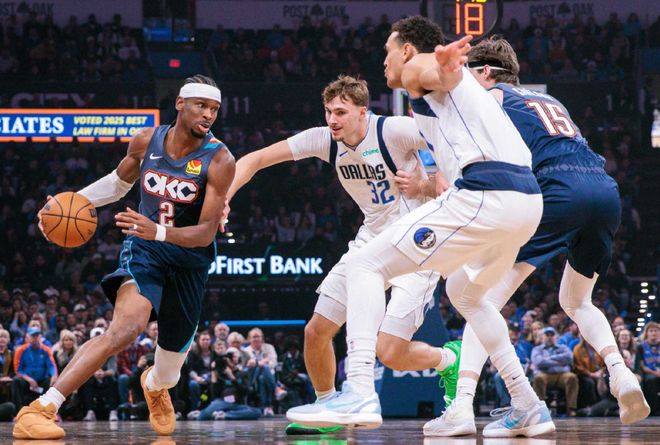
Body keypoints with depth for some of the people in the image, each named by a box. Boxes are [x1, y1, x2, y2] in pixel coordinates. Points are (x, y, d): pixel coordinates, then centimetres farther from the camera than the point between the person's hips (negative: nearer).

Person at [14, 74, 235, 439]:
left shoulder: (219, 160, -16)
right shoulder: (147, 141, -6)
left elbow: (206, 232, -21)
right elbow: (119, 182, 16)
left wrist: (158, 231, -38)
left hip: (190, 259, 1)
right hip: (143, 249, -1)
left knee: (170, 366, 13)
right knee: (127, 327, -31)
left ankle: (155, 384, 57)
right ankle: (40, 409, -37)